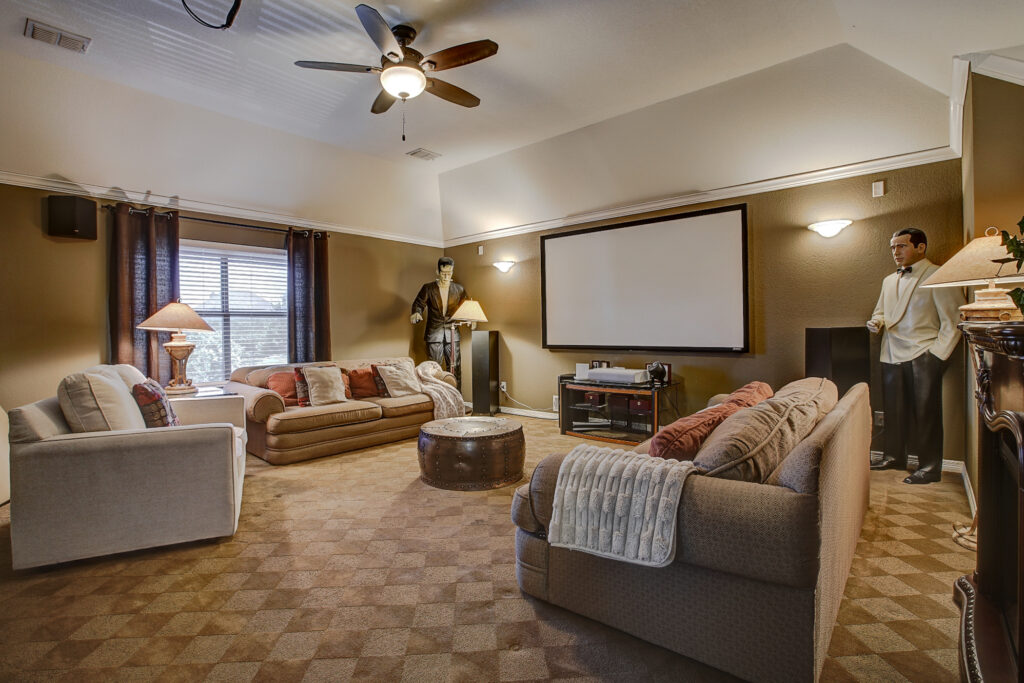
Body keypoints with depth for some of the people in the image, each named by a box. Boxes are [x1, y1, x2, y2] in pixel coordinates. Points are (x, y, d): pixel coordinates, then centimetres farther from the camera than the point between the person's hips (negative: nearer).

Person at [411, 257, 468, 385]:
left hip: (452, 332, 1)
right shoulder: (428, 288, 1)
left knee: (455, 367, 2)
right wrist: (416, 313, -24)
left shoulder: (459, 289, 7)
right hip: (434, 332, -1)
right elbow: (419, 303, -2)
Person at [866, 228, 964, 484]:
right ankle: (894, 456, 23)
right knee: (893, 409, 11)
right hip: (892, 355, 6)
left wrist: (937, 355, -13)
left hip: (923, 356, -6)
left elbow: (953, 322, -6)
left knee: (925, 412, -1)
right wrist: (877, 322, 3)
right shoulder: (889, 280, 18)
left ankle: (929, 467, 9)